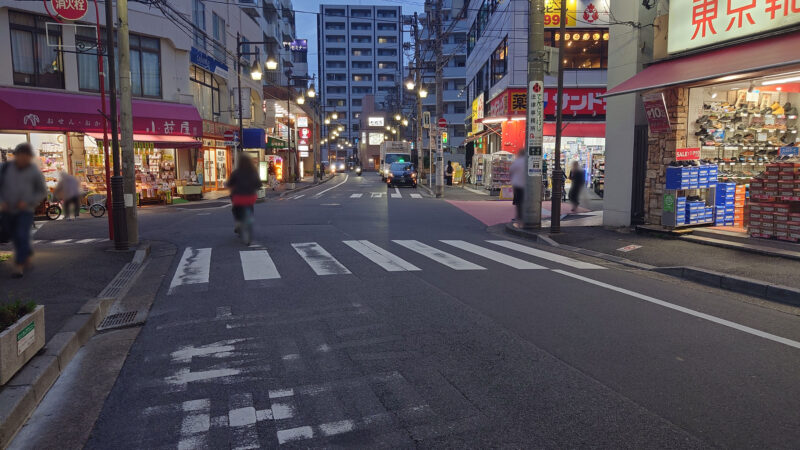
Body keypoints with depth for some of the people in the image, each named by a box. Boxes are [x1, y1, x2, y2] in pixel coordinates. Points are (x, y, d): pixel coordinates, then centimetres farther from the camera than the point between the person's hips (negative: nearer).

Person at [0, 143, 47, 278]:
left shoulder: (35, 172, -6)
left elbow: (42, 192, 0)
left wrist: (28, 202, -15)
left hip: (26, 210, -3)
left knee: (22, 236, -17)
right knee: (16, 237, 14)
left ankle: (18, 266, -15)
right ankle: (27, 256, 39)